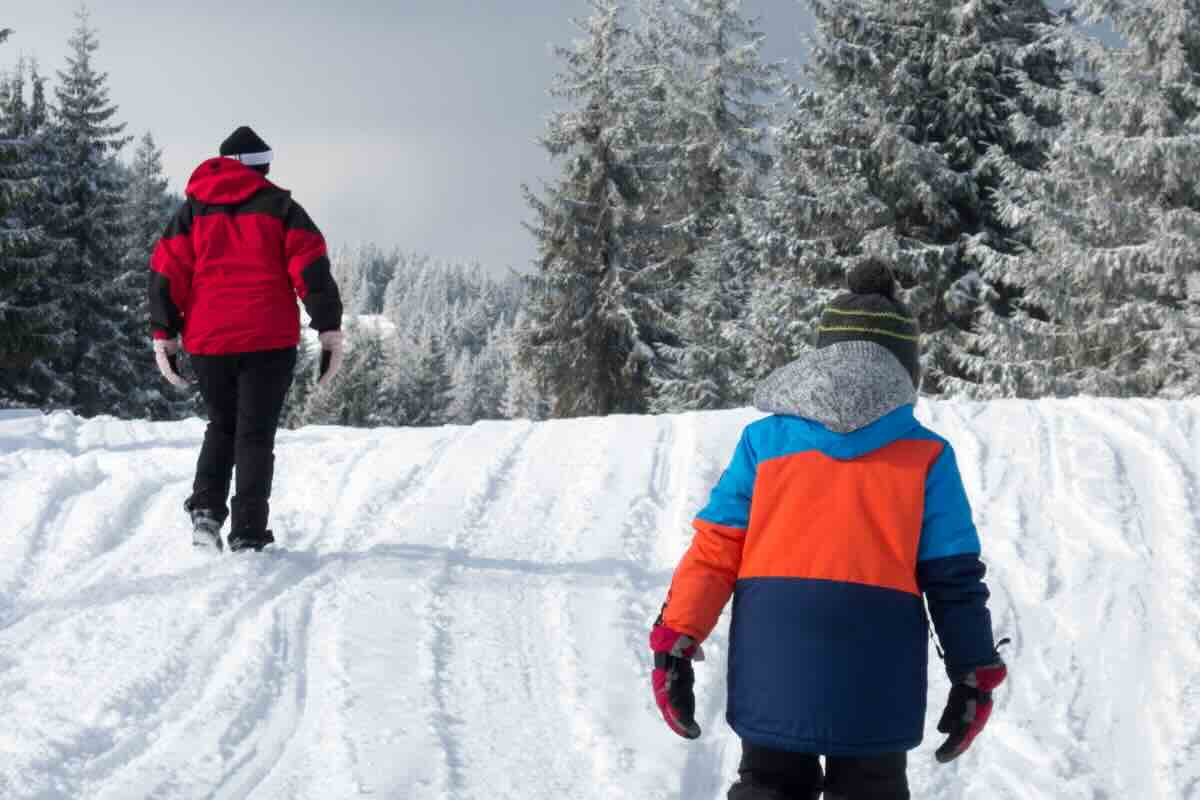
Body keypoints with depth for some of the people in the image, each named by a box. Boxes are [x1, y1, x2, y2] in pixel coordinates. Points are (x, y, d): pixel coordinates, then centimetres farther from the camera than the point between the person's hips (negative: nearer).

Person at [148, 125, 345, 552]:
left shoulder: (193, 211, 13)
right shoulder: (279, 206, 6)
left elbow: (166, 273, 6)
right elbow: (312, 268, -4)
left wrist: (164, 335, 7)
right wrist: (330, 330, -4)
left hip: (208, 343, 3)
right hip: (268, 341, -3)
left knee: (222, 426, 21)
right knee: (255, 434, 3)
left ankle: (206, 510, 2)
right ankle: (248, 535, -4)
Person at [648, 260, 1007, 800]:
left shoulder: (764, 439, 6)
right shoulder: (925, 456, 3)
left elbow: (715, 547, 1)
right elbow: (953, 577, 3)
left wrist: (676, 640, 4)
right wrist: (974, 674, 11)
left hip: (772, 667, 1)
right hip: (874, 676, -1)